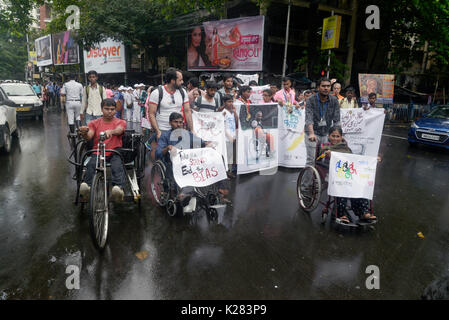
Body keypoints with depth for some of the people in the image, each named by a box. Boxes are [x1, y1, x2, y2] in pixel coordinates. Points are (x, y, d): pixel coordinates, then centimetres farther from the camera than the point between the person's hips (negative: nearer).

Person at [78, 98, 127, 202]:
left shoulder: (120, 122, 14)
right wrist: (84, 133, -26)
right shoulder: (94, 123, 19)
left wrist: (110, 131, -36)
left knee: (117, 166, -33)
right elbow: (89, 136, 0)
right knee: (91, 164, -31)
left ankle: (119, 188, -52)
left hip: (115, 153, -1)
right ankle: (87, 186, -47)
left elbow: (119, 130, -12)